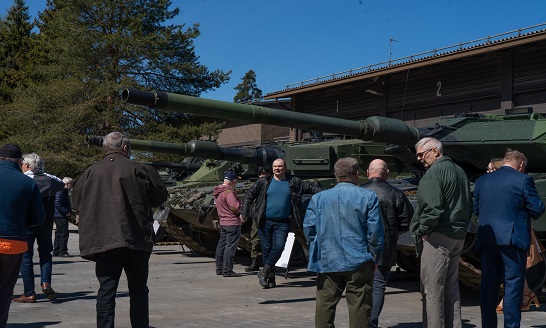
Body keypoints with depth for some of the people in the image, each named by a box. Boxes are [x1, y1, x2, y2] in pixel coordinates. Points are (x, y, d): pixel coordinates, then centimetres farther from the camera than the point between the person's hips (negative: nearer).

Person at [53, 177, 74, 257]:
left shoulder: (64, 191, 19)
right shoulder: (60, 192, -15)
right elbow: (57, 204, -23)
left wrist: (69, 210, 13)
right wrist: (67, 212, -20)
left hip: (59, 216, 11)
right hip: (61, 216, -11)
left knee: (58, 234, 14)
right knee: (64, 233, -9)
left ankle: (56, 251, 21)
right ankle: (63, 251, -8)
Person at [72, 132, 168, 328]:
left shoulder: (91, 172, 4)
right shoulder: (140, 170, -3)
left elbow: (76, 202, 10)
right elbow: (161, 196, 2)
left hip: (102, 242, 1)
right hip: (136, 239, -1)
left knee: (106, 290, 4)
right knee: (138, 290, 12)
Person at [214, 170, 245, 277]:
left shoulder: (217, 192, 13)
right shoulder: (228, 192, -18)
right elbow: (236, 206, -24)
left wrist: (238, 215, 9)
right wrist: (241, 213, -2)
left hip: (222, 222, 10)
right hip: (233, 222, -10)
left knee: (221, 245, 14)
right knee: (230, 246, -7)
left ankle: (219, 268, 22)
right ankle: (227, 270, -7)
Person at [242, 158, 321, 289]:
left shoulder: (294, 183, 6)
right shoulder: (264, 183, 4)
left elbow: (311, 188, 12)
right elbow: (249, 195, 8)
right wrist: (245, 213, 0)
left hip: (282, 223, 0)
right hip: (265, 222, 0)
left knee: (279, 247, -14)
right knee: (267, 249, 3)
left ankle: (264, 272, 6)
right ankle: (270, 278, 16)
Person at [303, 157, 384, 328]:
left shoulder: (318, 198, 5)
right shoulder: (368, 197, -2)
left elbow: (308, 229, 4)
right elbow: (375, 231, -5)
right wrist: (374, 259, 5)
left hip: (327, 262, 2)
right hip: (359, 263, -2)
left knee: (325, 307, 9)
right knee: (359, 308, 3)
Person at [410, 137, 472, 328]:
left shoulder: (434, 172, -12)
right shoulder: (459, 171, 18)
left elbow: (433, 208, -22)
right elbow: (469, 206, 21)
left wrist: (423, 231, -11)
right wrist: (461, 228, 18)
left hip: (438, 237, -9)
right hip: (458, 237, 10)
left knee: (432, 289, -4)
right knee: (451, 288, 14)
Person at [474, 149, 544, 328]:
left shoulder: (482, 180, 10)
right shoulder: (523, 180, -4)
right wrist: (530, 214, 15)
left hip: (486, 239, 5)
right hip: (513, 238, -4)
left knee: (488, 283, 10)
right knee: (513, 283, 0)